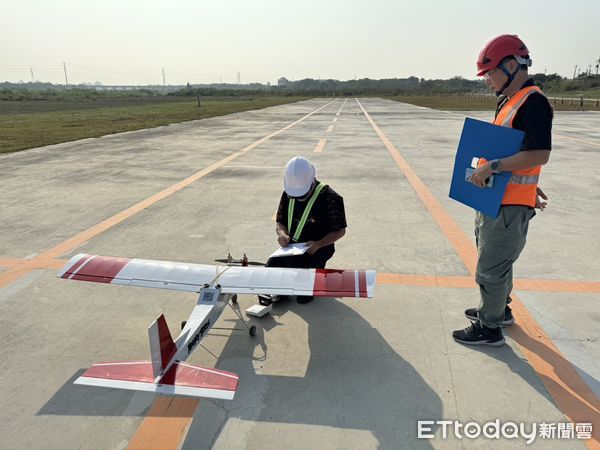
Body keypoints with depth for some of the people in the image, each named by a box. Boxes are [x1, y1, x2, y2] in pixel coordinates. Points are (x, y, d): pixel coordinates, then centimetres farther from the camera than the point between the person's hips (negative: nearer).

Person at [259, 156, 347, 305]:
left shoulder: (329, 198, -15)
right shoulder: (287, 195, 4)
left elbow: (340, 230, -10)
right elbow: (280, 222, 12)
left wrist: (318, 244, -26)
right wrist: (282, 234, -12)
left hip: (317, 249, -5)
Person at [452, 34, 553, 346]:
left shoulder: (533, 102, -18)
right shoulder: (508, 101, 13)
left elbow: (539, 154, -27)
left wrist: (492, 167, -25)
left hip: (509, 205, -10)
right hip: (492, 198, 10)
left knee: (491, 268, 0)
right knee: (496, 260, 23)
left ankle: (489, 328, 16)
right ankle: (499, 309, 41)